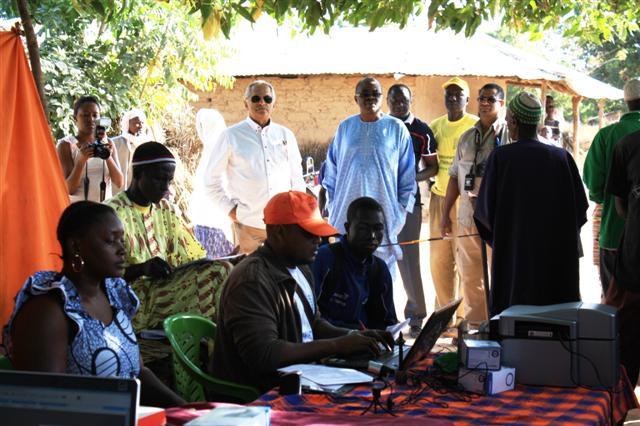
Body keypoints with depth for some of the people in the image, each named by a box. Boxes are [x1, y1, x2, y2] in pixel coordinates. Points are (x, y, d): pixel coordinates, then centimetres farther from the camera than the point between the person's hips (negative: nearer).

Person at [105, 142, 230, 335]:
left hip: (166, 290, 7)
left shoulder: (166, 210, 18)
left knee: (221, 269, -19)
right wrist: (142, 268, -28)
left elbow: (191, 258, 15)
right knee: (217, 273, -24)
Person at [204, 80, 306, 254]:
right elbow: (211, 180, 5)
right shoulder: (231, 136, 1)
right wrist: (230, 209, -1)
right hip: (248, 224, -3)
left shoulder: (285, 135, 10)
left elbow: (297, 179, 16)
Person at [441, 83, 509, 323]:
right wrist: (445, 214, 14)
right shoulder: (467, 138, 16)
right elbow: (455, 177, 17)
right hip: (467, 217, 5)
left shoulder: (510, 135, -1)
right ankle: (474, 325, 17)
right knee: (469, 276, 9)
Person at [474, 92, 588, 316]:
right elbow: (580, 207, 0)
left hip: (513, 254, -1)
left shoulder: (500, 157, -9)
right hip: (557, 254, 2)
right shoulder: (562, 157, -3)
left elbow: (486, 209, -6)